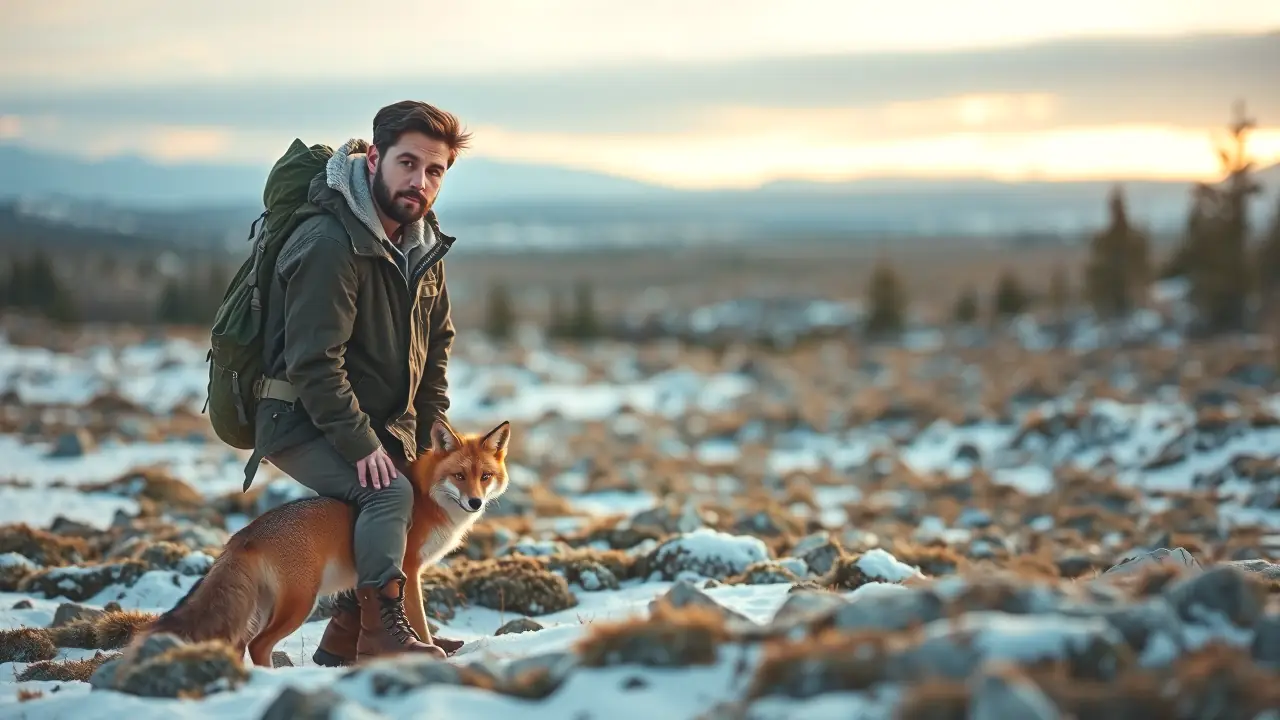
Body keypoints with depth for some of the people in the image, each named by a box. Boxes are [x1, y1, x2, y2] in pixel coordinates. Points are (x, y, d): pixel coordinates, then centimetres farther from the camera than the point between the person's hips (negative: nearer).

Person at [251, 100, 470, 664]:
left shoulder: (423, 245, 4)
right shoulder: (329, 244, -24)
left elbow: (437, 342, 15)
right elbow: (313, 362, -27)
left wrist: (429, 427, 5)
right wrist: (360, 443, -25)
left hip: (379, 425, 10)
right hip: (301, 425, -9)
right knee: (389, 491, -28)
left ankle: (343, 642, 23)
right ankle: (383, 632, -25)